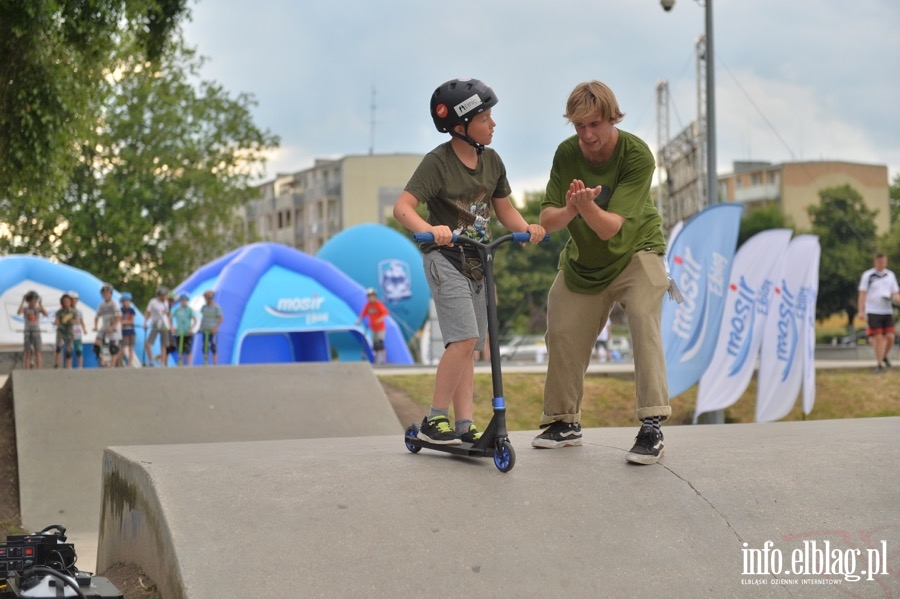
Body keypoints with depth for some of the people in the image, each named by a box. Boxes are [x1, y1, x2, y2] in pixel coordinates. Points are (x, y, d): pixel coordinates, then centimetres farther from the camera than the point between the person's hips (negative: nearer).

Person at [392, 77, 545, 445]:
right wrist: (429, 230, -41)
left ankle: (464, 426, 10)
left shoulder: (492, 161, 6)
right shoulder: (438, 162, -14)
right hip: (445, 259, -7)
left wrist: (526, 228, -6)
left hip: (476, 262, 7)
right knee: (464, 339, -19)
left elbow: (504, 209, 14)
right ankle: (434, 421, -10)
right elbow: (402, 207, -22)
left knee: (467, 346, 7)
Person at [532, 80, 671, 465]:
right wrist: (569, 210, -36)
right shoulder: (567, 153, -13)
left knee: (644, 319, -26)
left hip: (635, 251, -4)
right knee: (562, 332, 5)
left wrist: (587, 205, -50)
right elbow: (547, 220, -15)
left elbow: (609, 228, -31)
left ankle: (652, 426, -25)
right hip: (582, 260, 4)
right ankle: (564, 422, 26)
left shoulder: (636, 155, -25)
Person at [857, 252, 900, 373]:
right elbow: (862, 294, -2)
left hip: (887, 311, 3)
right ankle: (879, 364, 6)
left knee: (890, 337, -3)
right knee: (878, 338, -5)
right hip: (873, 312, -3)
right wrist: (861, 311, -9)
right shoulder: (868, 275, -1)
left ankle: (885, 357, 24)